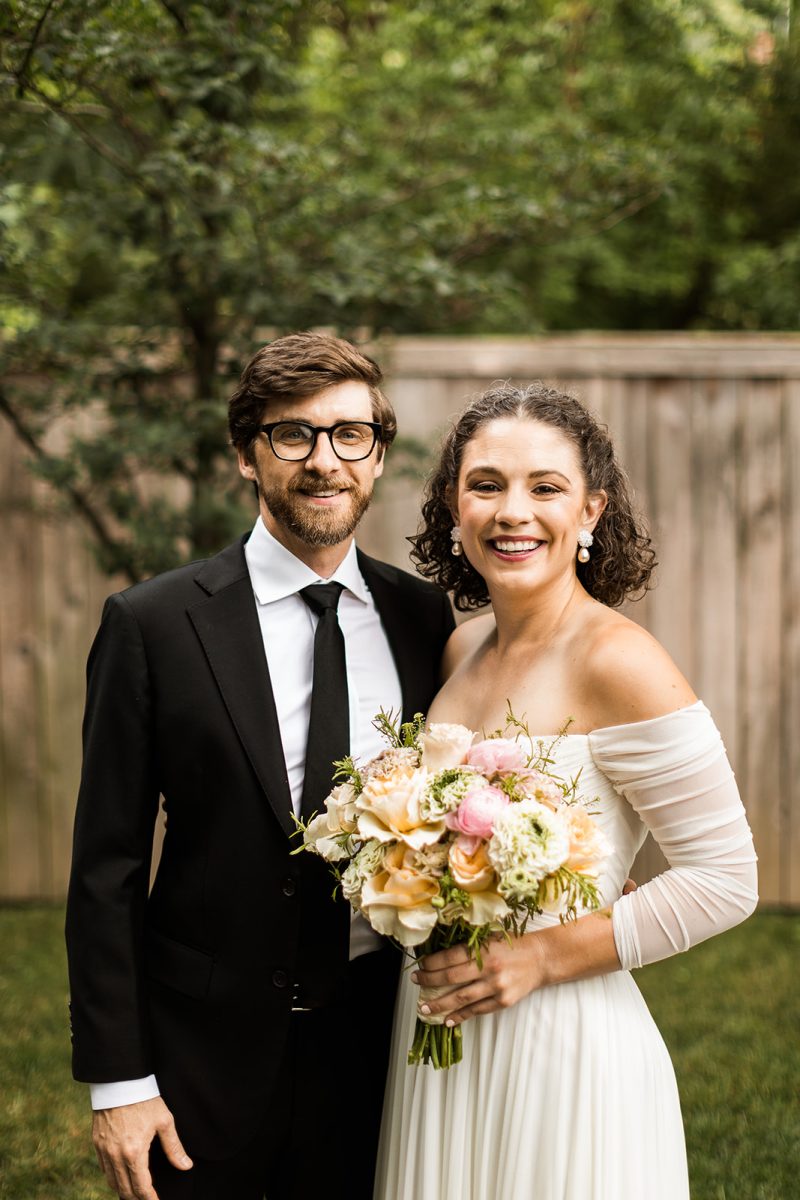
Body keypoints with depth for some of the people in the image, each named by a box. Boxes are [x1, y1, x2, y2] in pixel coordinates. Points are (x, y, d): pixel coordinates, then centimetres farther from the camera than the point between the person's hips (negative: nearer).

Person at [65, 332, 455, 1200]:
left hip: (379, 1041, 3)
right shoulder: (152, 625, -8)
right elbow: (107, 869, -7)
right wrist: (117, 1081, -10)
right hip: (208, 1055, -3)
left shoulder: (424, 618, 2)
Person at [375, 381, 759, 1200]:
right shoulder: (462, 649, 5)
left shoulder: (618, 664, -16)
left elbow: (725, 880, -16)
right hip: (439, 1035, 7)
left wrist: (541, 957, -19)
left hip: (564, 1050, -6)